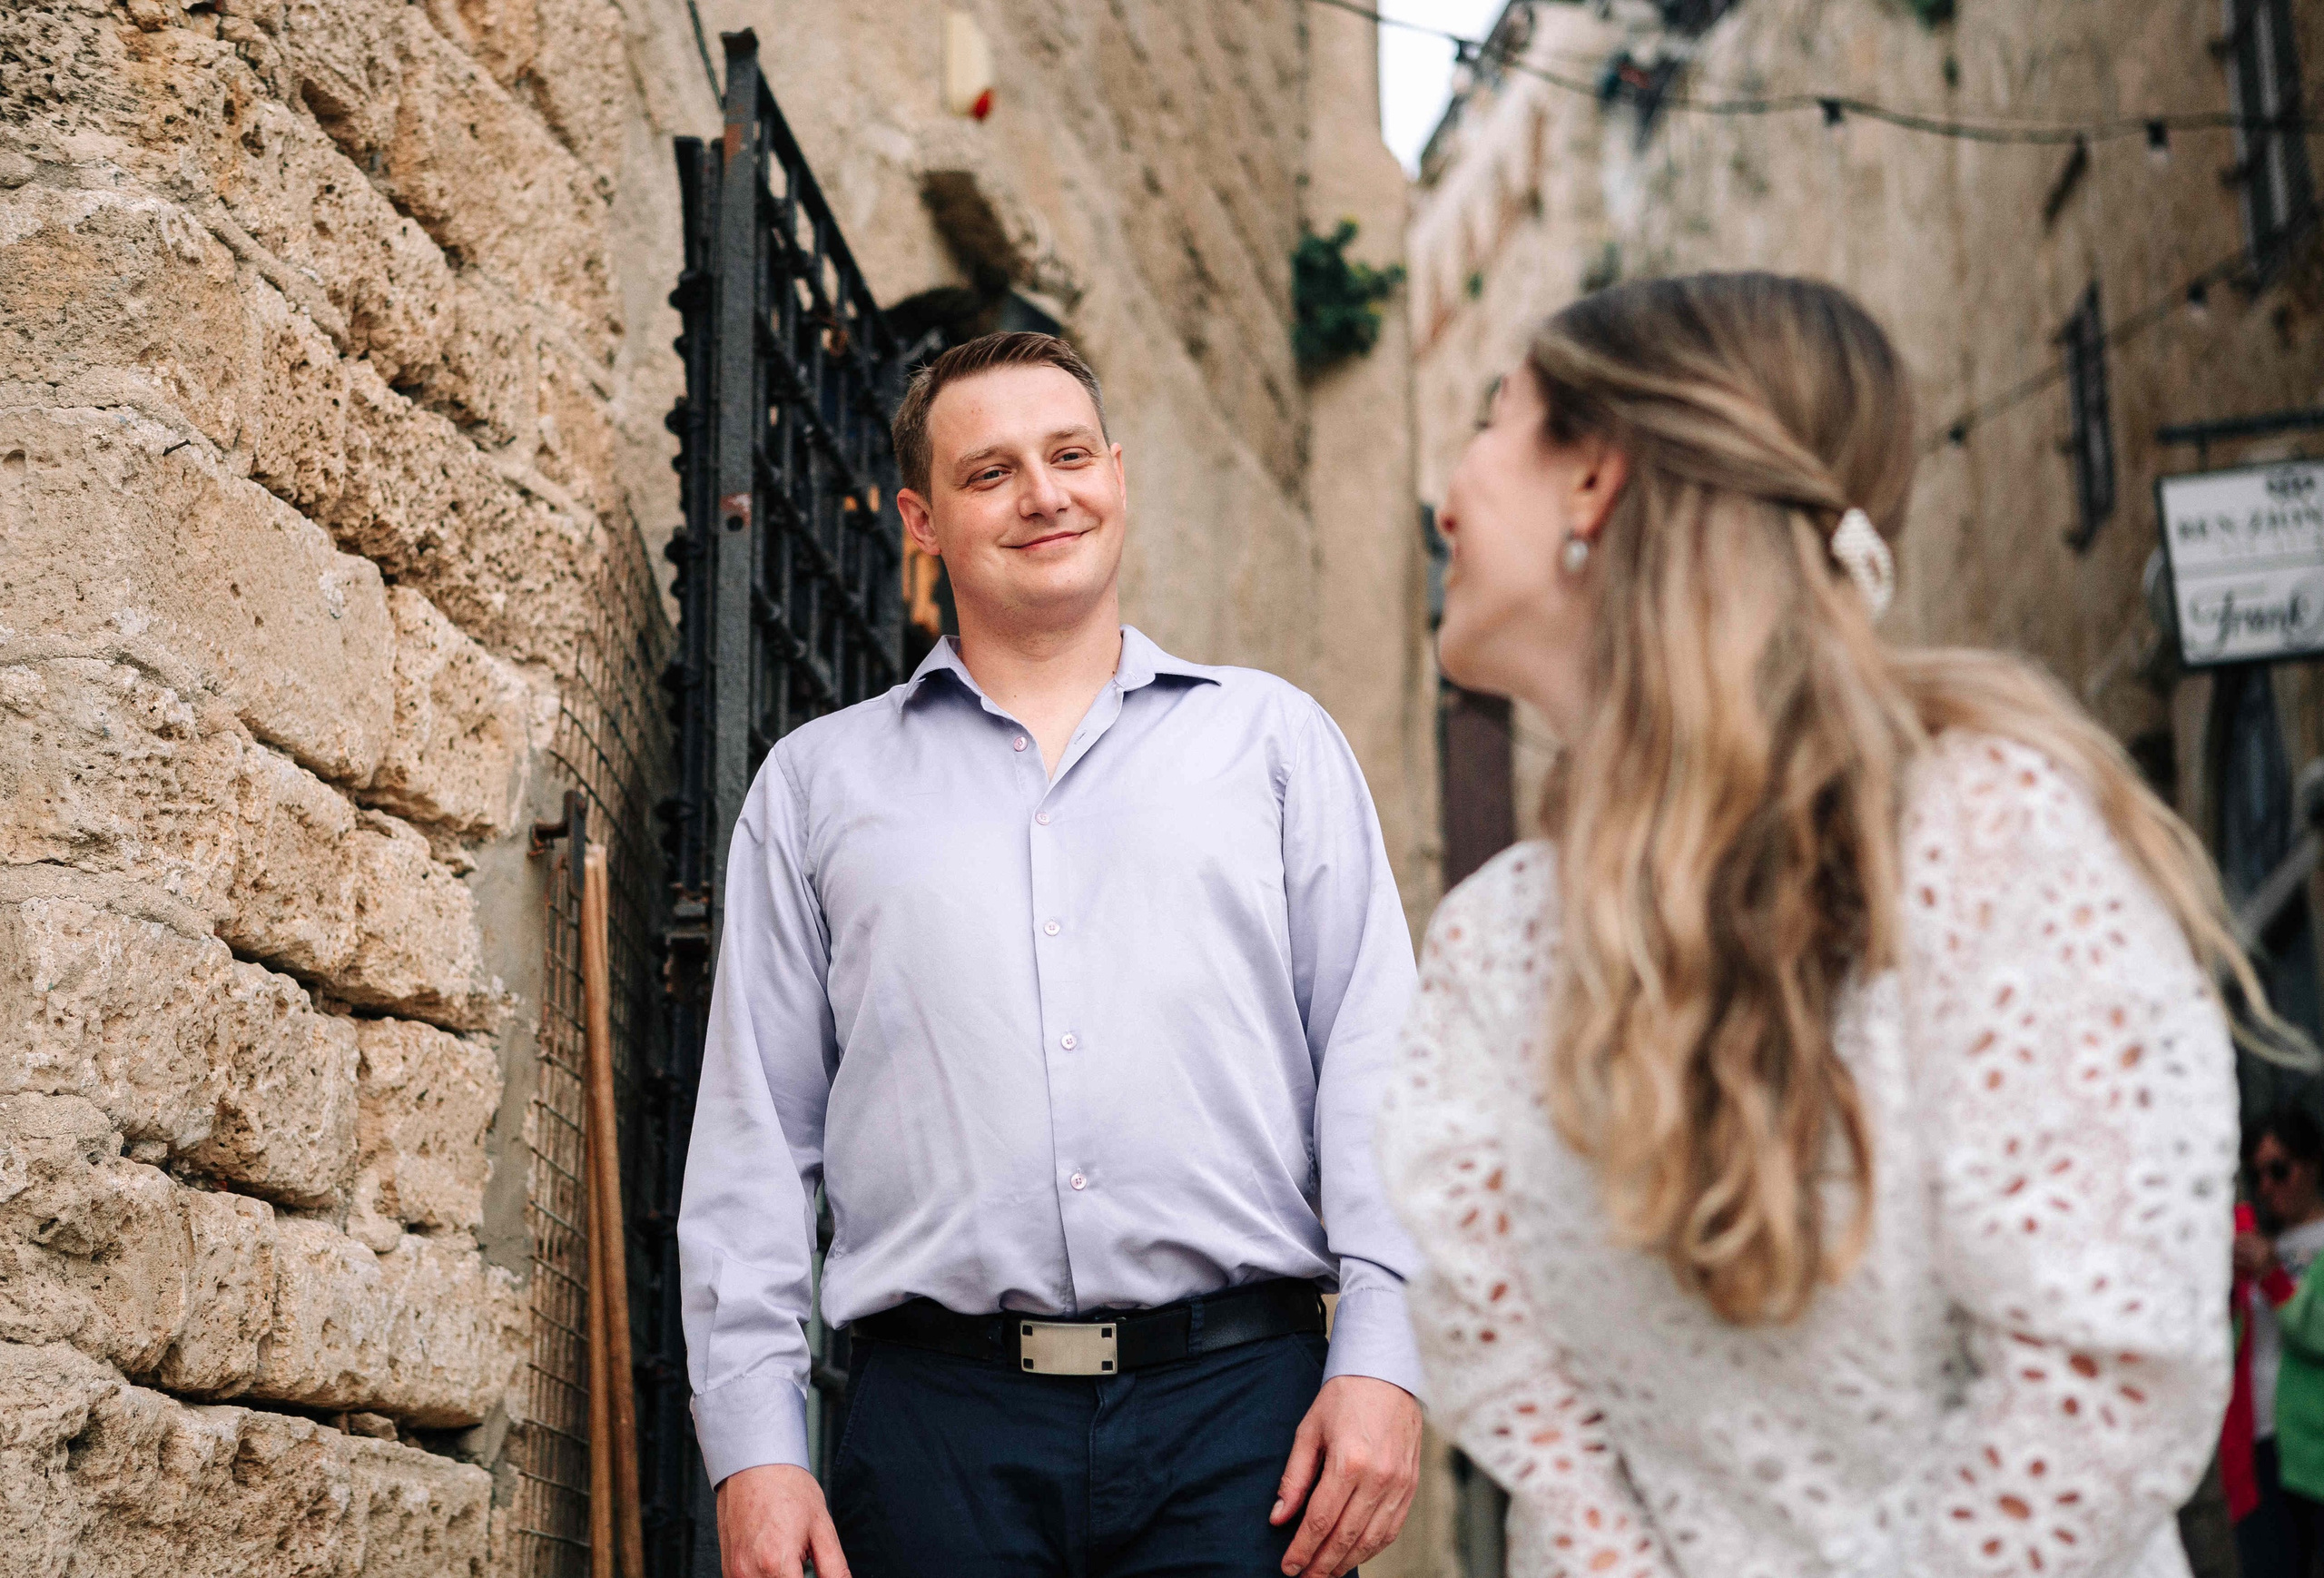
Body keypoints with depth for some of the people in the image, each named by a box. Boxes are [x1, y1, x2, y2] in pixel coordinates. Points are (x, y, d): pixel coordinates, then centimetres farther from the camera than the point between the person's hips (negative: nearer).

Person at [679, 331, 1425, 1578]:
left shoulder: (1273, 736, 13)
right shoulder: (817, 781, 14)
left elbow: (1376, 1064, 6)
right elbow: (753, 1135, 10)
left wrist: (1382, 1351, -6)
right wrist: (753, 1444, 1)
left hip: (1239, 1395, 0)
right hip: (939, 1415, 1)